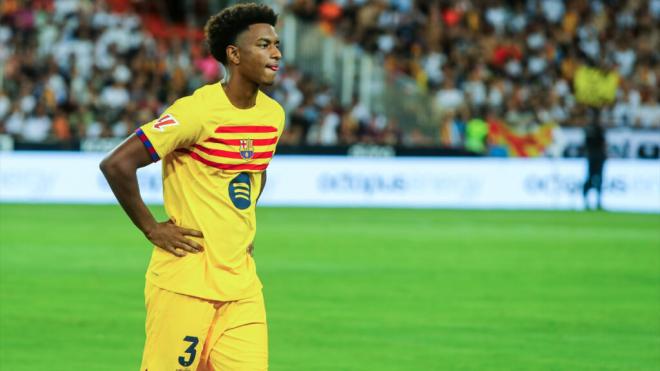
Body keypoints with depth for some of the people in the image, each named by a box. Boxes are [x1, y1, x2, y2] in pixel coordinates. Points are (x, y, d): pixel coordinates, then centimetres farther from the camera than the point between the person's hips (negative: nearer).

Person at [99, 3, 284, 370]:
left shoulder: (273, 115, 8)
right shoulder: (197, 111, -15)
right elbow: (116, 164, -18)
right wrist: (151, 229, -12)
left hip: (241, 281, 6)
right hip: (185, 280, -6)